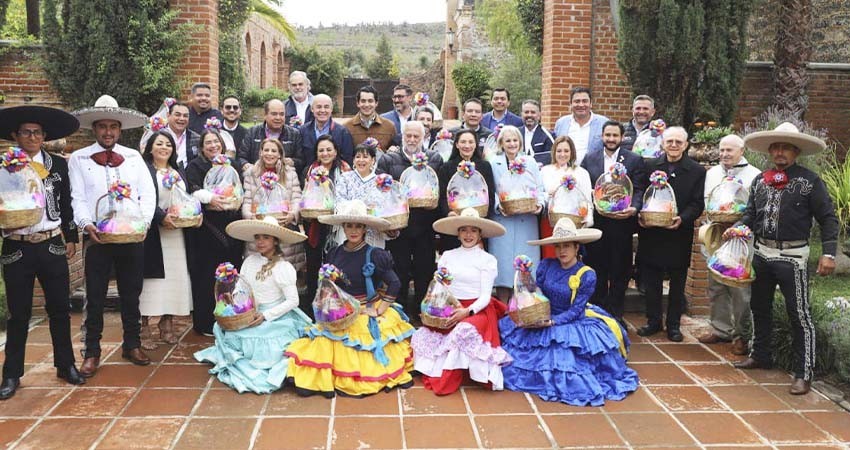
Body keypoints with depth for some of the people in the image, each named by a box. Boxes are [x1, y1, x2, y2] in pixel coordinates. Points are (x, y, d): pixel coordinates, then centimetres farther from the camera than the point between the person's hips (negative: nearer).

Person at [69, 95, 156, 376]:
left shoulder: (134, 157, 10)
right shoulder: (78, 159, 4)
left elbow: (148, 194, 4)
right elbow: (78, 199, -2)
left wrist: (143, 221, -11)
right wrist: (87, 225, -18)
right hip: (98, 237, -2)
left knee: (131, 294, 11)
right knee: (95, 297, 4)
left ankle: (132, 345, 25)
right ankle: (92, 353, 15)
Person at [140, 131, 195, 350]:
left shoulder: (179, 172, 18)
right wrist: (162, 217, -20)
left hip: (176, 233, 6)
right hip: (152, 234, -6)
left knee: (174, 277, 6)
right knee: (151, 278, -5)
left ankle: (167, 323, 16)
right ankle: (144, 326, 1)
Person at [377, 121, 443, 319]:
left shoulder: (435, 159, 8)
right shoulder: (388, 160, 6)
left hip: (425, 226, 1)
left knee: (425, 272, 8)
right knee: (399, 271, 5)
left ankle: (422, 312, 21)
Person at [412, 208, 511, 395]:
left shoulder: (487, 259, 1)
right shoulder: (447, 256, 11)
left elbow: (485, 296, -5)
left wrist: (468, 311, -21)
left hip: (477, 310, -4)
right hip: (449, 309, 4)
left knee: (464, 331, -35)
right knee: (423, 335, -21)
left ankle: (446, 382, -20)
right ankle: (432, 377, -2)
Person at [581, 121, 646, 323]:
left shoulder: (635, 160, 2)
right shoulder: (589, 159, 9)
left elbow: (639, 190, -4)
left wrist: (634, 208, -21)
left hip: (621, 222, -2)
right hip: (595, 222, 2)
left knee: (619, 272, 7)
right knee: (596, 270, 9)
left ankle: (616, 314, 19)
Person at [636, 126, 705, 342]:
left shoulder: (697, 171, 0)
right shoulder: (650, 166, 5)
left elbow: (697, 203, -4)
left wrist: (682, 219, -21)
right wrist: (640, 215, -12)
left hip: (679, 234, -1)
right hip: (651, 233, 1)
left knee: (677, 284, 9)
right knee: (651, 281, 8)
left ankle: (673, 325, 21)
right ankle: (653, 321, 22)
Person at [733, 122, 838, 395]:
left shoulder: (809, 181, -8)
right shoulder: (760, 181, 7)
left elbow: (828, 219, -7)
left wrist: (828, 253, -15)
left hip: (792, 257, -6)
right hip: (762, 253, 6)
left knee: (799, 314, -3)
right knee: (759, 307, 18)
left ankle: (804, 373, 6)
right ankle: (760, 355, 36)